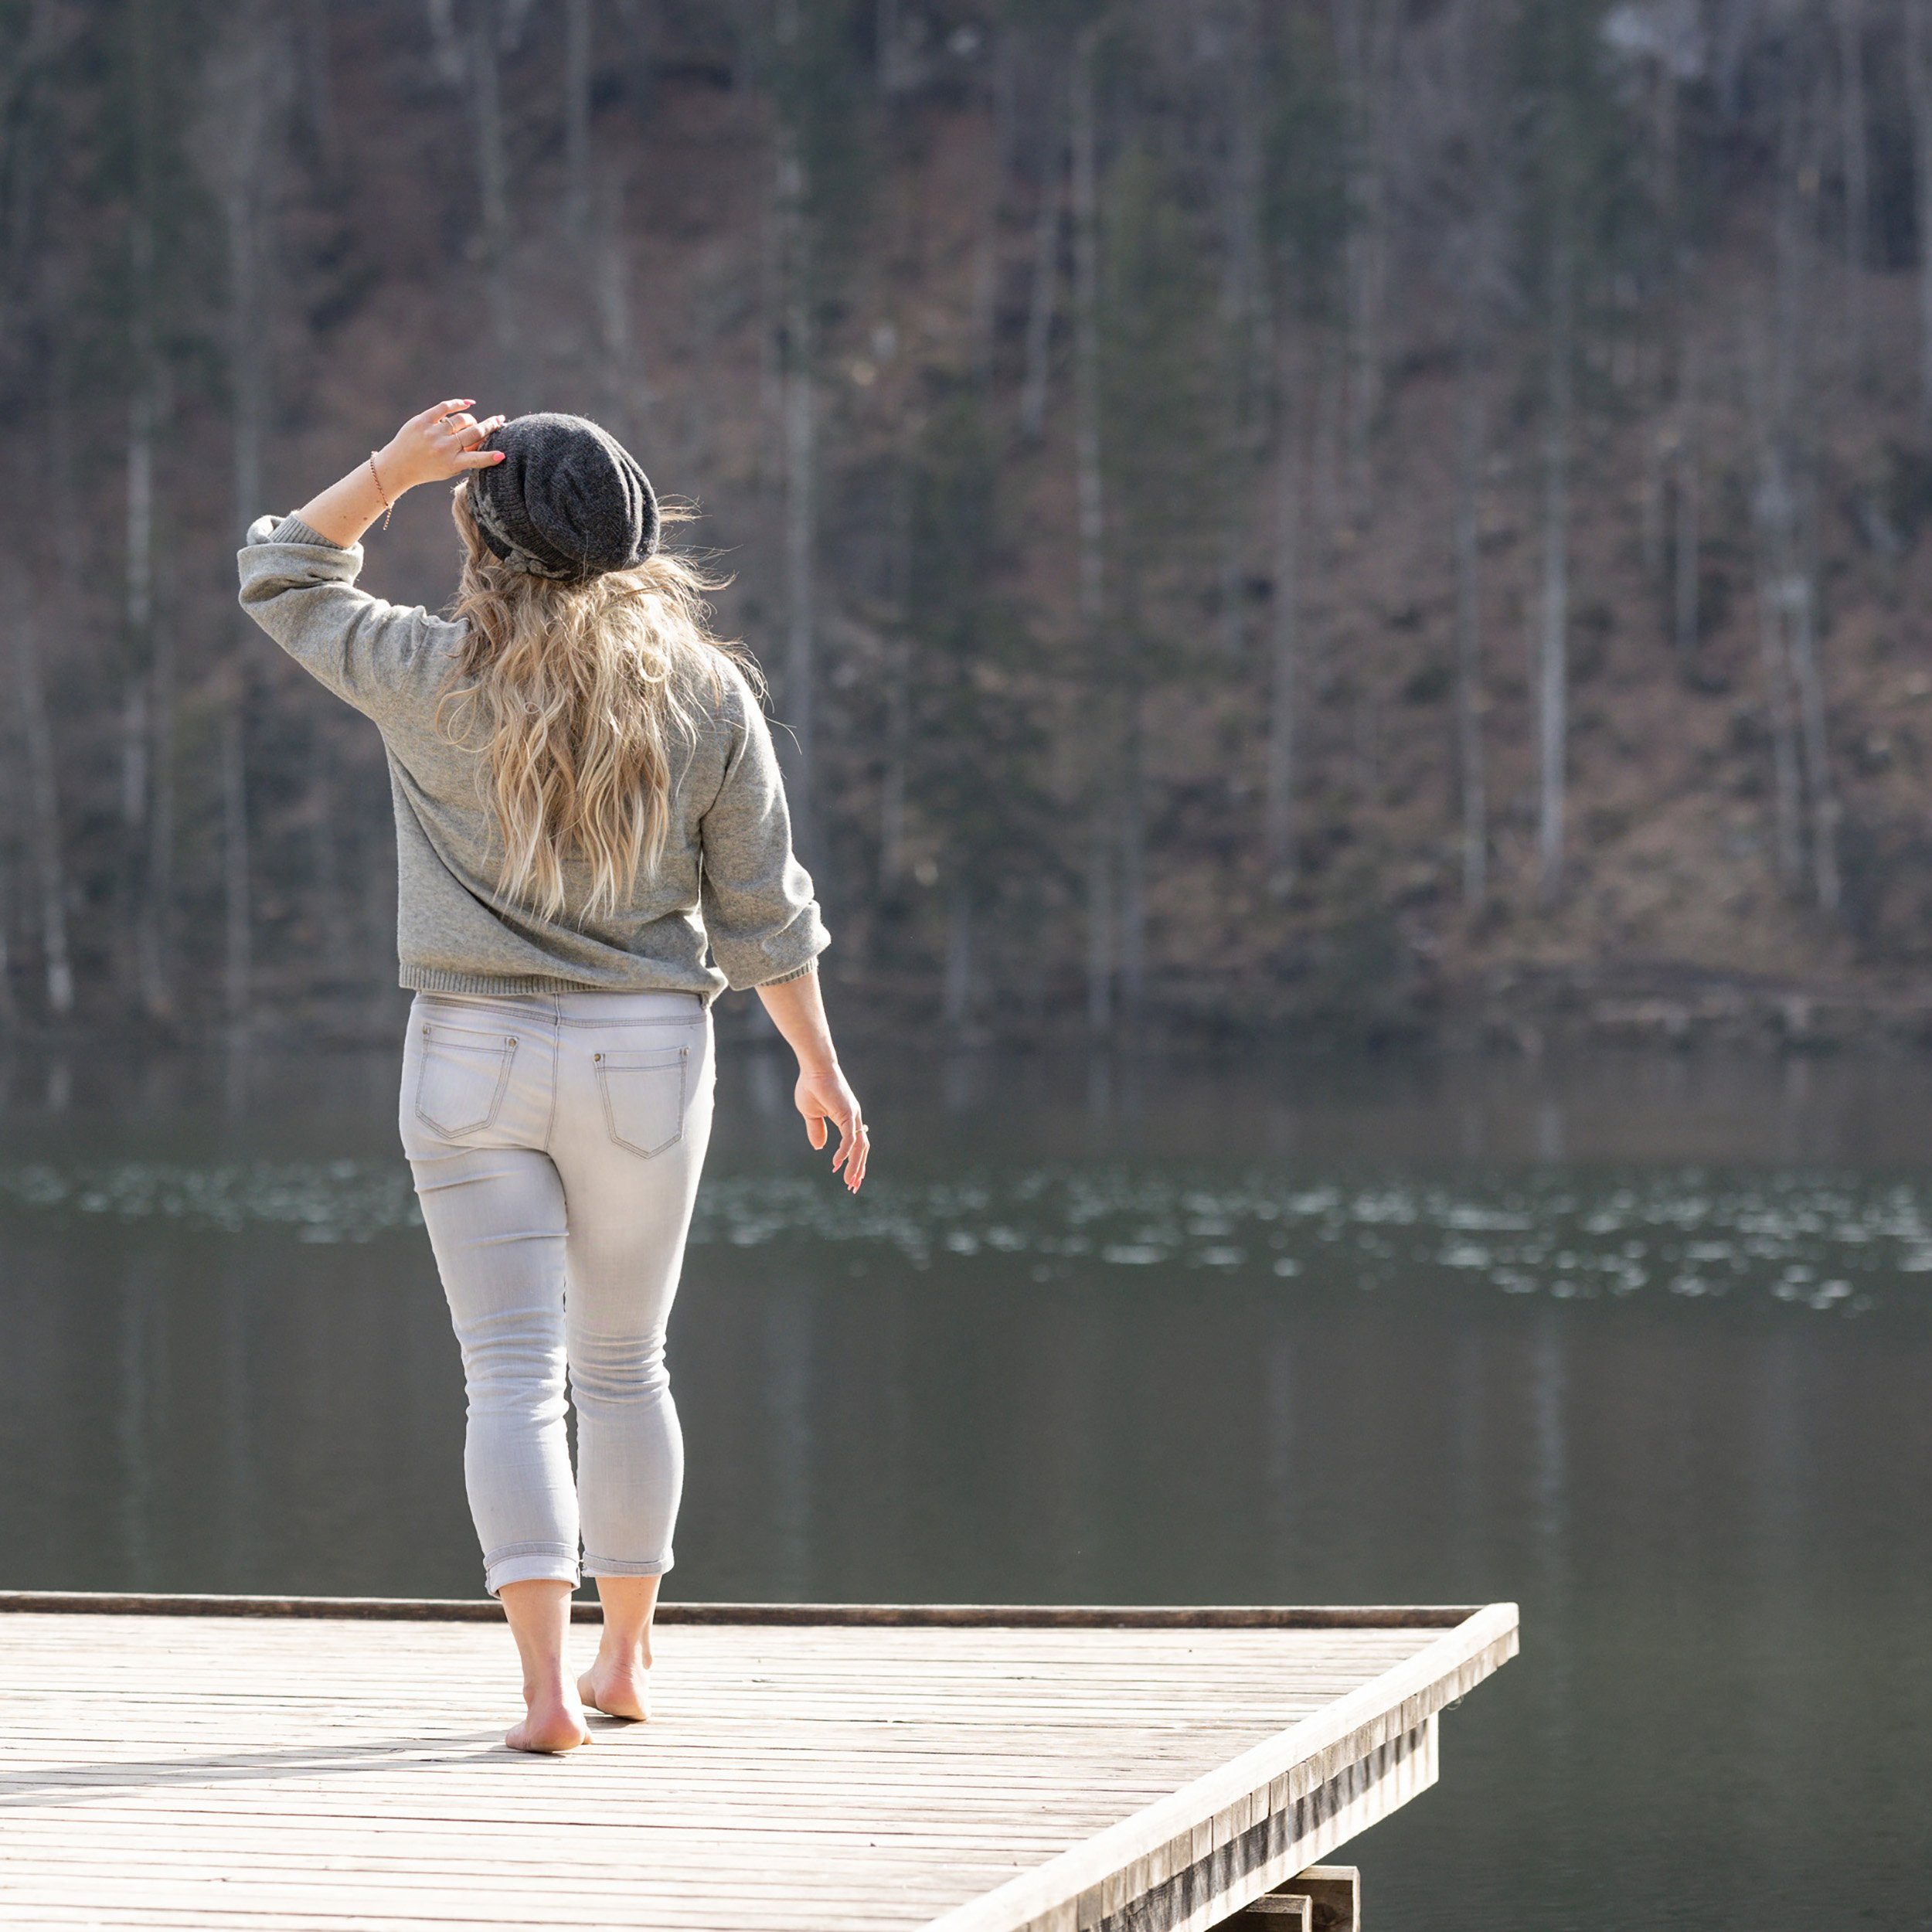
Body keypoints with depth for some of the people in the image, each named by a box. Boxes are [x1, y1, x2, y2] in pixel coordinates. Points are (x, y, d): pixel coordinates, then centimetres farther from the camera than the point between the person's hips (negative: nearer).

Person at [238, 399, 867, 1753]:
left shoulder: (432, 679, -7)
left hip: (475, 1054, -2)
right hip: (648, 1055, 2)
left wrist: (394, 470, 0)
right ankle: (627, 1658, 27)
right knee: (624, 1365, 18)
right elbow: (764, 909, 1)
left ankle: (548, 1683, -15)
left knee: (513, 1377, -3)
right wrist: (818, 1063, 12)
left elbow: (282, 578, 9)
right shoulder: (707, 694, -3)